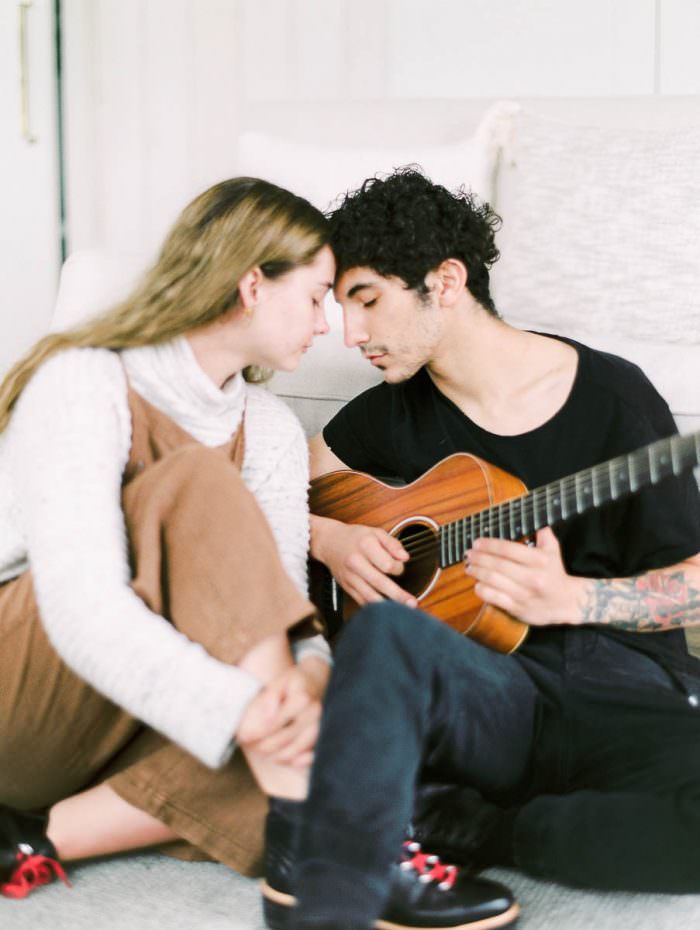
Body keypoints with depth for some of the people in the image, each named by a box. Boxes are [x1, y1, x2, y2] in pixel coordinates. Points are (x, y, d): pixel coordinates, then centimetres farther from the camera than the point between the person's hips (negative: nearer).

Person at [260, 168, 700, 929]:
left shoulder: (612, 395, 0)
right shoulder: (392, 415, 11)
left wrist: (568, 598, -16)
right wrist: (327, 538, 0)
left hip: (625, 690, -1)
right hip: (484, 689, 2)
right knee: (387, 627, -34)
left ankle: (442, 821, -20)